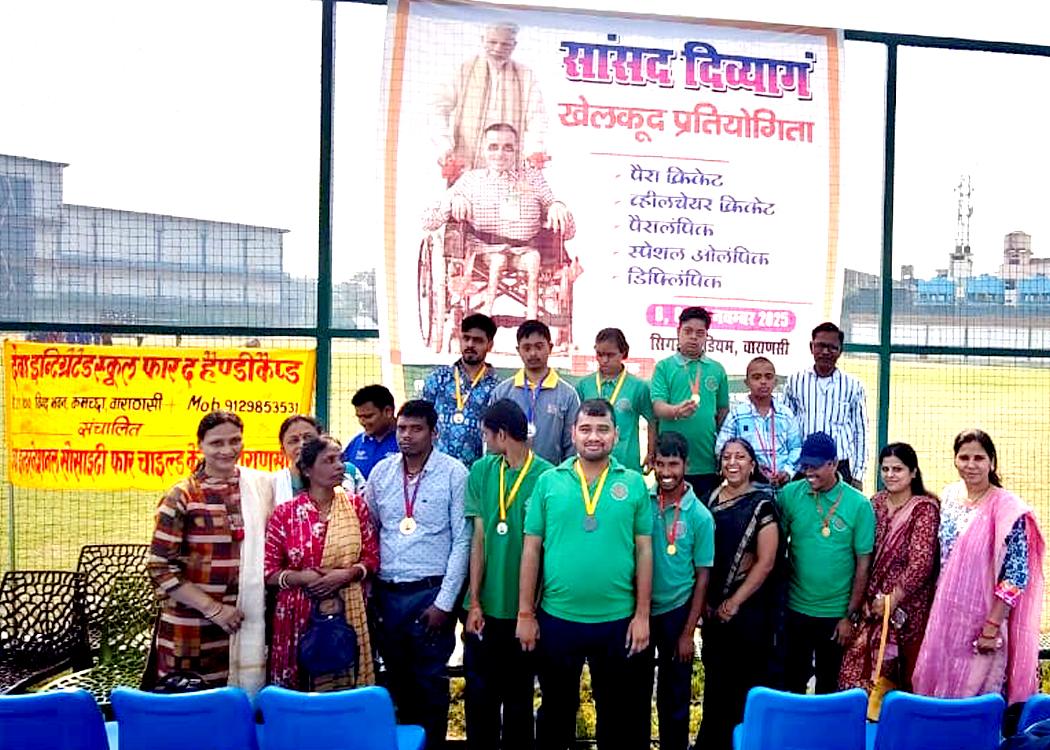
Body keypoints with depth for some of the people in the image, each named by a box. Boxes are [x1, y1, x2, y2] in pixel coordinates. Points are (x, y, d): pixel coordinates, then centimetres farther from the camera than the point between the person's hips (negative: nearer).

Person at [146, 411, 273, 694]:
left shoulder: (261, 485, 5)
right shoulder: (182, 497, -5)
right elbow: (160, 569, -7)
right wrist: (213, 609, -11)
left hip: (248, 622, 3)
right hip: (193, 631, -3)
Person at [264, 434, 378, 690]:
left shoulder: (356, 505, 3)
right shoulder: (284, 513, -3)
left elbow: (372, 558, 6)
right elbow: (268, 572, -1)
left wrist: (346, 574, -11)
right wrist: (304, 577, -16)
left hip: (347, 613, 2)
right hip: (298, 616, -1)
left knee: (347, 690, 4)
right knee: (298, 695, 5)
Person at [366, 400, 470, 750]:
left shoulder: (453, 473, -7)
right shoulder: (381, 471, 6)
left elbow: (462, 541, -7)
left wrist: (445, 602, -10)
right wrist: (366, 589, 7)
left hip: (430, 591, -4)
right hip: (387, 592, 4)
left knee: (430, 680, 5)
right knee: (397, 677, 15)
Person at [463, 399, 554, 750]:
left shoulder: (546, 476, -11)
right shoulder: (481, 471, 1)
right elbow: (478, 539, 1)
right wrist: (474, 602, -3)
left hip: (524, 608, -3)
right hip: (486, 605, 3)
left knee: (519, 694, 14)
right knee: (479, 692, 11)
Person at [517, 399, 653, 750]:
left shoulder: (634, 483, -1)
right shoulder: (549, 481, -1)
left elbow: (644, 550, 0)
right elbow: (532, 549, 0)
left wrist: (642, 614, -2)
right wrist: (525, 613, -1)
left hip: (617, 619, 0)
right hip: (557, 617, 0)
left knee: (617, 709, 15)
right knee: (556, 707, 16)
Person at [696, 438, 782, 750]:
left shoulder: (762, 504, -9)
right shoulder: (711, 500, 6)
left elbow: (766, 562, -12)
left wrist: (734, 602, -13)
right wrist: (706, 600, -1)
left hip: (749, 608, -5)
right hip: (714, 608, 5)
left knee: (745, 682, 4)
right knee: (715, 678, 12)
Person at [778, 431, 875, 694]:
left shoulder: (859, 504, -9)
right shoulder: (789, 494, -6)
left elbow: (863, 564, -6)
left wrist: (851, 615, -5)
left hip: (836, 613, -1)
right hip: (796, 610, 1)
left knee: (829, 684, 15)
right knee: (792, 682, 12)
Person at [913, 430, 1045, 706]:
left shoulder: (1006, 508, -14)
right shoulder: (948, 496, 3)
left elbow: (1016, 575, -15)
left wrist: (992, 627, -17)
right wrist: (938, 611, 13)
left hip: (981, 620, -5)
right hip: (944, 616, 5)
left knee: (976, 698, 5)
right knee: (936, 685, 13)